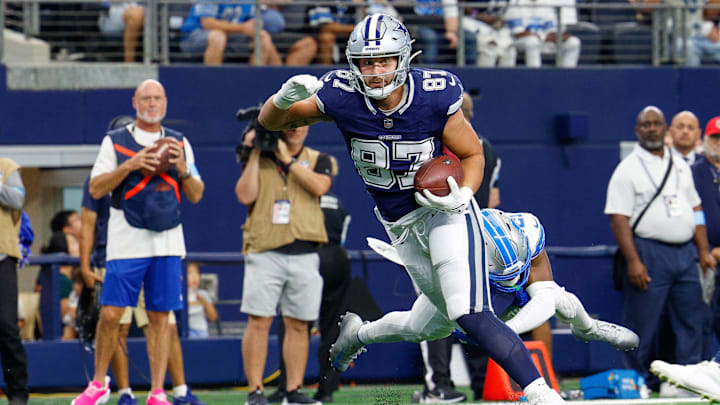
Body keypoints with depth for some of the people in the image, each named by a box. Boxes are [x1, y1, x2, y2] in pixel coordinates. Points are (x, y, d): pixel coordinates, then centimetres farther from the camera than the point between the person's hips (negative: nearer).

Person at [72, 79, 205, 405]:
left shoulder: (179, 143, 12)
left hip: (167, 243, 2)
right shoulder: (115, 141, 4)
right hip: (126, 243, -2)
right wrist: (130, 165, -15)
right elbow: (96, 189, -3)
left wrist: (181, 168, -8)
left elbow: (196, 195, 10)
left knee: (160, 317, 2)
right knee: (110, 314, -5)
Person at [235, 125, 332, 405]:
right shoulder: (258, 159, 10)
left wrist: (287, 159, -6)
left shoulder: (318, 160, 13)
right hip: (263, 252, -2)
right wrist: (254, 154, -5)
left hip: (304, 254, 2)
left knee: (298, 324, 3)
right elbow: (245, 195, -5)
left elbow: (320, 186, -8)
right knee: (259, 322, -8)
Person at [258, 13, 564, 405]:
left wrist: (462, 196, -26)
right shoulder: (342, 97, -17)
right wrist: (285, 97, -30)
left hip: (444, 210, -3)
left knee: (469, 316, -19)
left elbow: (473, 155, -7)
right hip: (398, 222, 3)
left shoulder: (435, 96, -21)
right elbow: (270, 121, -8)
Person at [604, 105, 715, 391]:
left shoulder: (680, 166, 16)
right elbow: (619, 218, -9)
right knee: (642, 325, -5)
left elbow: (695, 210, 21)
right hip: (649, 253, -6)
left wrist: (703, 251, 12)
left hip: (685, 253, 6)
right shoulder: (628, 169, -3)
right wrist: (633, 260, -18)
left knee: (691, 322, 5)